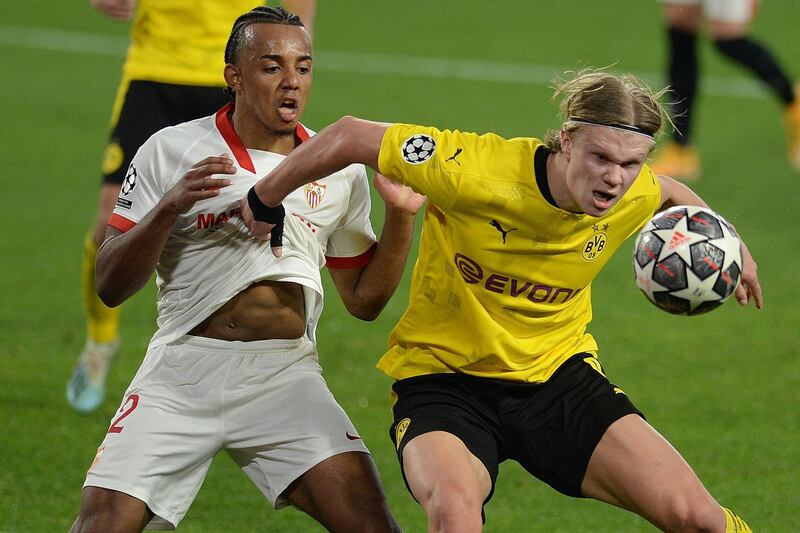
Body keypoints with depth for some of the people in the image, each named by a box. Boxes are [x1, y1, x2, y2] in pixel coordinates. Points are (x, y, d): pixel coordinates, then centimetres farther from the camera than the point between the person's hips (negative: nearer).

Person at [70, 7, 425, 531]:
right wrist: (169, 207, -17)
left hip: (285, 376, 1)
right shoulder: (171, 150, 2)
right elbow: (112, 285, -1)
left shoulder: (339, 169, 10)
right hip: (182, 371, -1)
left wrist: (401, 216, 3)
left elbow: (363, 299, 17)